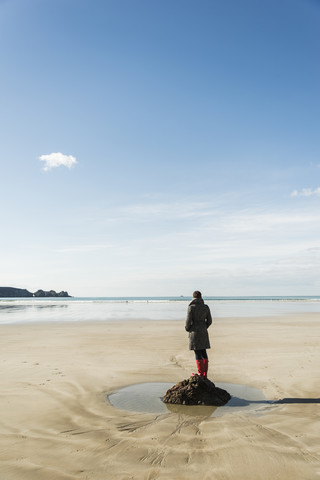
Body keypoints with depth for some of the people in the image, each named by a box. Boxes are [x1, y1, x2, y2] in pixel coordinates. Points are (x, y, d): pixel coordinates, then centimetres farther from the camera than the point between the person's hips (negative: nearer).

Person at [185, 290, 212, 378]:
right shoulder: (206, 307, 0)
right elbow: (209, 321, 6)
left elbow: (188, 321, -12)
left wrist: (187, 329, 7)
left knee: (197, 353, 3)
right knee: (203, 352, 13)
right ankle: (205, 374, 20)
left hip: (194, 332, -5)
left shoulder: (191, 307, -13)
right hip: (204, 332, 5)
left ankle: (201, 374, 9)